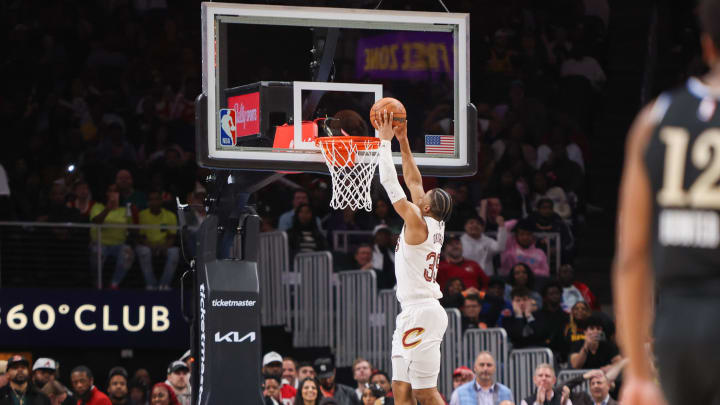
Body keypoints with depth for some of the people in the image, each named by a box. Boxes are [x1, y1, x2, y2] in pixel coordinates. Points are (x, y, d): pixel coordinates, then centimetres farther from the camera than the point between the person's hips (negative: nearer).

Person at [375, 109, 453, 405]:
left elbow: (391, 183, -11)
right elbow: (413, 181, 21)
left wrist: (385, 140, -4)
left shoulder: (417, 222, -11)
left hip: (421, 314, -10)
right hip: (412, 314, 10)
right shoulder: (434, 226, 12)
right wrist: (403, 142, 22)